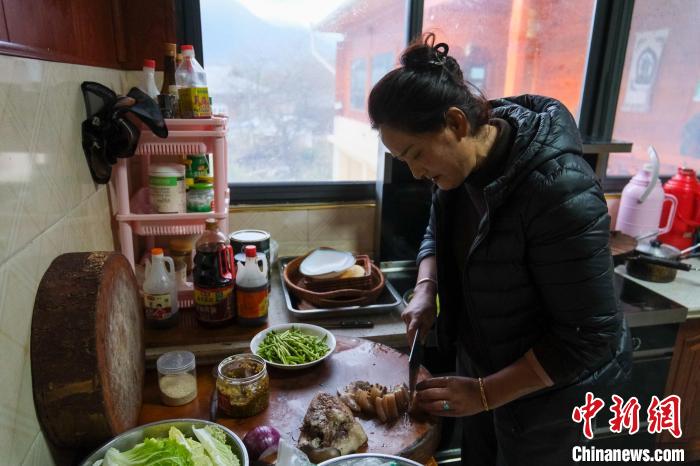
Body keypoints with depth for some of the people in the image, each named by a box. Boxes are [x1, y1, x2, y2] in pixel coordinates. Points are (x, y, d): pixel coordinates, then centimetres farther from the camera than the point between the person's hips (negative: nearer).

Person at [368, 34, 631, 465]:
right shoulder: (463, 163, -10)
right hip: (479, 361, 7)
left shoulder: (560, 191, -32)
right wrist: (426, 290, -10)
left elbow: (590, 336, -26)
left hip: (543, 387, -6)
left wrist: (485, 392, -24)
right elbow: (438, 233, 8)